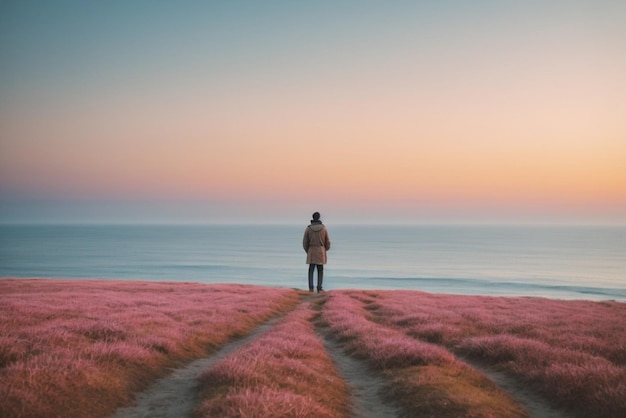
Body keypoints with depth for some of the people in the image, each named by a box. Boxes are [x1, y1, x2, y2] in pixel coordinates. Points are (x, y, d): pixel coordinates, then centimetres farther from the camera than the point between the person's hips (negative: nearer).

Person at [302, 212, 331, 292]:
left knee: (311, 270, 6)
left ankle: (311, 287, -5)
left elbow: (305, 242, -1)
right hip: (321, 252, 0)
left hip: (311, 252, 0)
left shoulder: (308, 229, -6)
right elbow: (327, 242, 1)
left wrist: (307, 251, 17)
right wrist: (325, 250, 20)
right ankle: (319, 288, 2)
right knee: (320, 270, 8)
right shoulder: (324, 228, -4)